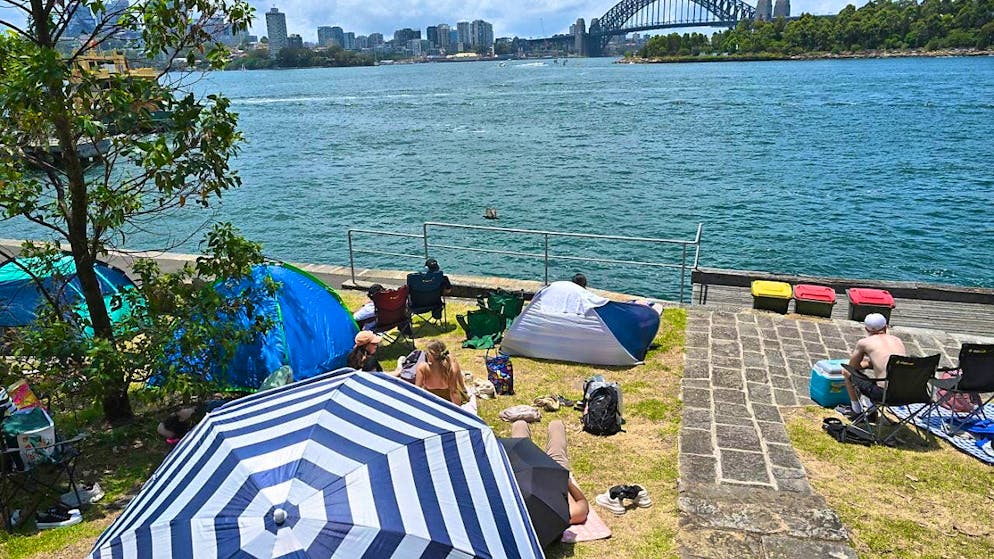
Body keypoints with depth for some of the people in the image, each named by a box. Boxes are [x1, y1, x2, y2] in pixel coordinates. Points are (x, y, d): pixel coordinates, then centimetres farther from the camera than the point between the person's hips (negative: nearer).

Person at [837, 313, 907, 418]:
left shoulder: (864, 342, 0)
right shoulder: (898, 340, 14)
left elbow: (853, 366, 14)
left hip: (884, 394, -6)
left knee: (846, 371, 15)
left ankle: (856, 410, 26)